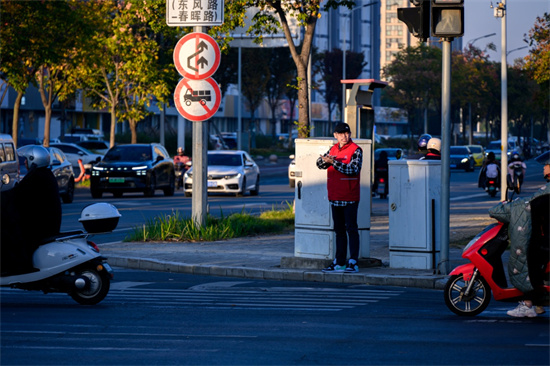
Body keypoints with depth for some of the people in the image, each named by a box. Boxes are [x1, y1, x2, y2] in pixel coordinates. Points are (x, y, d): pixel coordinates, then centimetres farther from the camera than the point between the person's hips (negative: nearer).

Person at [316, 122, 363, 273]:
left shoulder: (355, 150, -7)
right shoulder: (333, 149, 12)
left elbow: (353, 169, -19)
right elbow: (320, 164, 4)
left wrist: (333, 162, -22)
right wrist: (325, 159, -19)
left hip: (350, 198, -7)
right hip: (335, 197, 7)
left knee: (351, 229, -7)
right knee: (339, 230, 12)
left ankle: (353, 262, -7)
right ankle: (339, 262, 18)